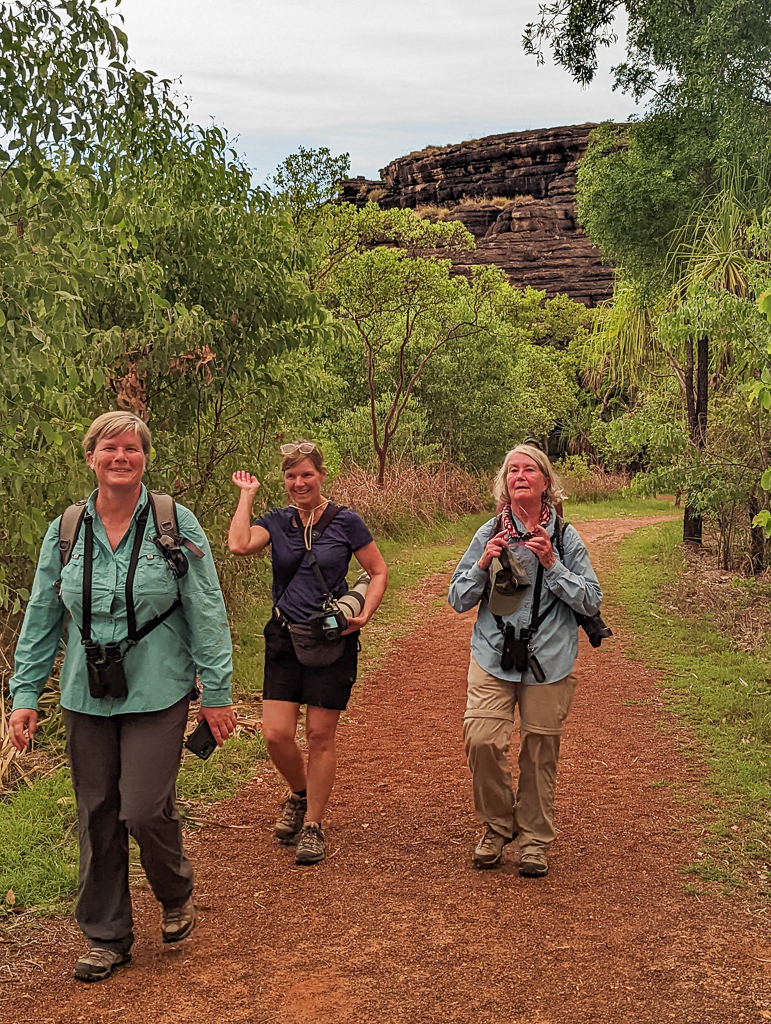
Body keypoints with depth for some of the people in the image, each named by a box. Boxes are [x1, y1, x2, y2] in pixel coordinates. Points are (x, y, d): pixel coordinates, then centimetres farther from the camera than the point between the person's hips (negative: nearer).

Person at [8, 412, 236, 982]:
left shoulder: (176, 524, -5)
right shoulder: (64, 533, 3)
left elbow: (206, 613, -4)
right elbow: (40, 621, 9)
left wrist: (217, 693, -5)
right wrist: (25, 695, 5)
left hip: (157, 694, -3)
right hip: (87, 697, 3)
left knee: (144, 811, -7)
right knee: (97, 817, 9)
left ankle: (178, 895, 26)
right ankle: (107, 936, 27)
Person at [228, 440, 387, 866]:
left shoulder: (345, 522, -2)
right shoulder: (276, 522, 4)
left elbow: (379, 571, 4)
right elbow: (238, 544, -17)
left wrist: (364, 615, -10)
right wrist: (247, 494, -6)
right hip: (284, 638, 2)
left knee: (320, 735, 3)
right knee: (275, 734, -3)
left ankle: (313, 826, 19)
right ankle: (299, 795, 28)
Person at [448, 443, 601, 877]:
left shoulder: (566, 538, 2)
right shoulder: (490, 535, 4)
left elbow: (591, 602, -1)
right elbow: (458, 600, 7)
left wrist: (552, 565, -12)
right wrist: (483, 565, -10)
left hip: (549, 662, -1)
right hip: (494, 658, 1)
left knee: (540, 752, 4)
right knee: (482, 740, -12)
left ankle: (536, 839, 25)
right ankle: (498, 825, 14)